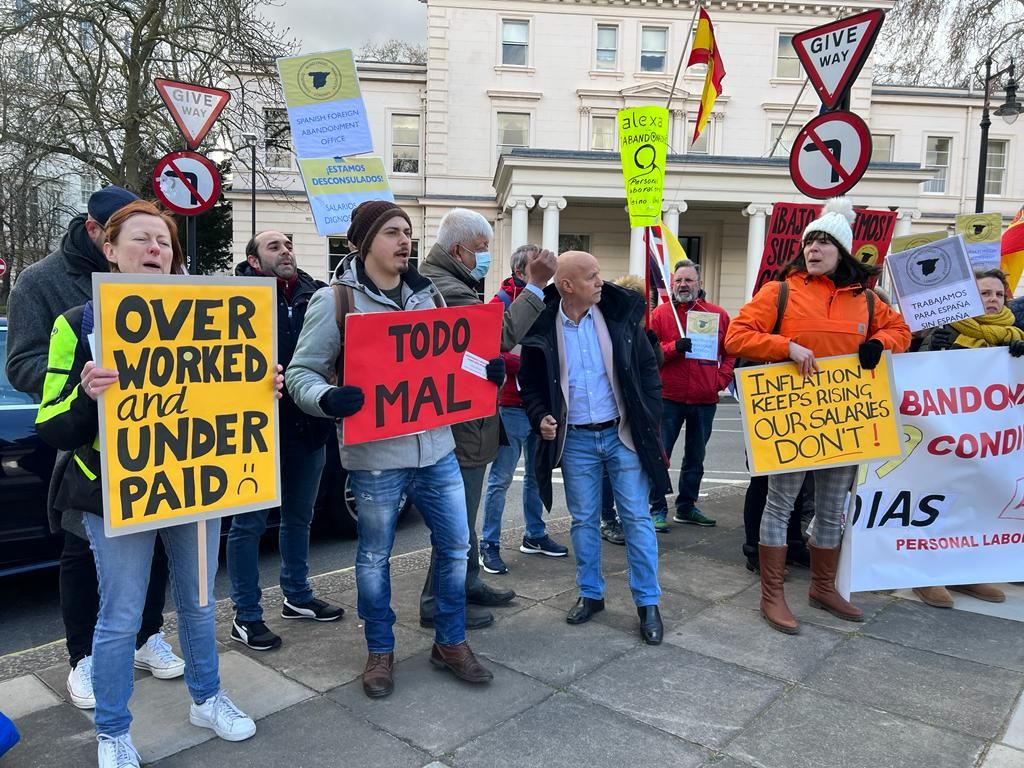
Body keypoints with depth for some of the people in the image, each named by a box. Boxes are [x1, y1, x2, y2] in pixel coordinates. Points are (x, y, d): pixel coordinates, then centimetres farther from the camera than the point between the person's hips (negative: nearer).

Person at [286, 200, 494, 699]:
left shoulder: (427, 294, 9)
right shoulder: (335, 300, -8)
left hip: (436, 447, 5)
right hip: (375, 454, -5)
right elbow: (301, 373, -7)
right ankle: (380, 652, 33)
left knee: (455, 545, 13)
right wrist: (328, 398, -29)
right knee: (374, 557, 11)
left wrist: (486, 372, -2)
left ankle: (450, 643, 33)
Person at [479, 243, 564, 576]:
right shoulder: (501, 303, -7)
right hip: (512, 406, -7)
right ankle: (489, 545, 10)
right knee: (501, 478, -1)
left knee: (537, 474, 17)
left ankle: (535, 535, 31)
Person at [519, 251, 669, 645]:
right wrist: (540, 417, -12)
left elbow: (648, 370, 2)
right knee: (583, 520, 11)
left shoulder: (620, 315, -5)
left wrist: (649, 422, -2)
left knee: (637, 518, 4)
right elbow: (531, 384, 5)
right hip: (575, 439, 1)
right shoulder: (542, 328, -6)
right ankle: (590, 593, 28)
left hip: (623, 434, 0)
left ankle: (648, 602, 16)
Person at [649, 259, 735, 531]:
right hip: (668, 398, -3)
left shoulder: (719, 314, 6)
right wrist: (673, 347, -21)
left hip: (705, 400, 3)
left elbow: (730, 352, 11)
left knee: (696, 457, 13)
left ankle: (686, 507, 27)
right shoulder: (661, 313, 0)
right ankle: (658, 509, 8)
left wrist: (721, 379, -2)